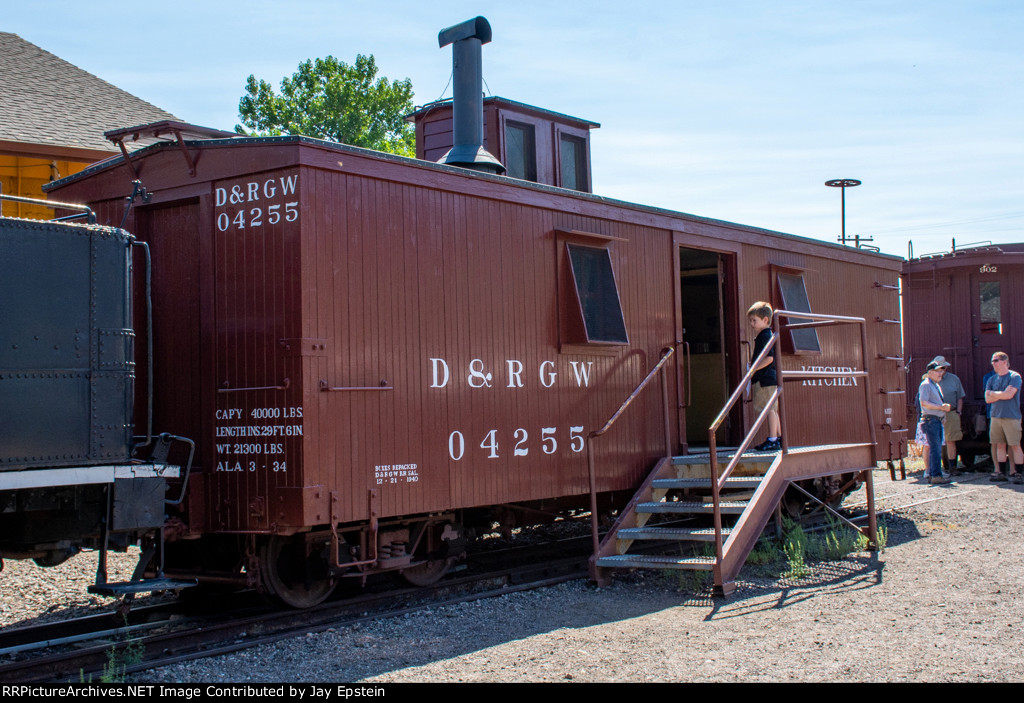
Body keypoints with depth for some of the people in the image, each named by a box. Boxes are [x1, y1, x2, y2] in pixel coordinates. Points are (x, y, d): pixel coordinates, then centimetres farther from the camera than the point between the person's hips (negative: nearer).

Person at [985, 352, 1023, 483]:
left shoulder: (1014, 377, -3)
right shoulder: (992, 380, 14)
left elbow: (1009, 394, -14)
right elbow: (987, 399, 6)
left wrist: (993, 393, 0)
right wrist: (1002, 394, -7)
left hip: (1011, 417, -5)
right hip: (996, 416, 5)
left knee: (1015, 446, -4)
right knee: (1000, 445, 7)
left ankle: (1017, 473, -2)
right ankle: (1000, 473, 11)